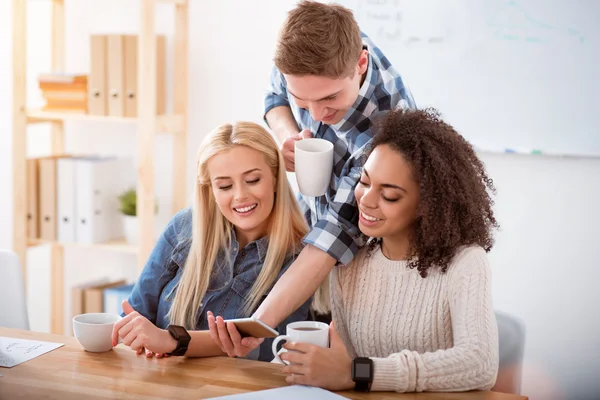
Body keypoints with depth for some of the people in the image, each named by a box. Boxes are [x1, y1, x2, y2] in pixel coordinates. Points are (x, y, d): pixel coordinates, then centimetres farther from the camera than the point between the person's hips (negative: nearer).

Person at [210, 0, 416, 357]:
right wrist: (288, 136, -23)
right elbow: (275, 96, 2)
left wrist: (258, 324, -53)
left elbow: (337, 234, -42)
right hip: (311, 214, 5)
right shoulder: (305, 53, -23)